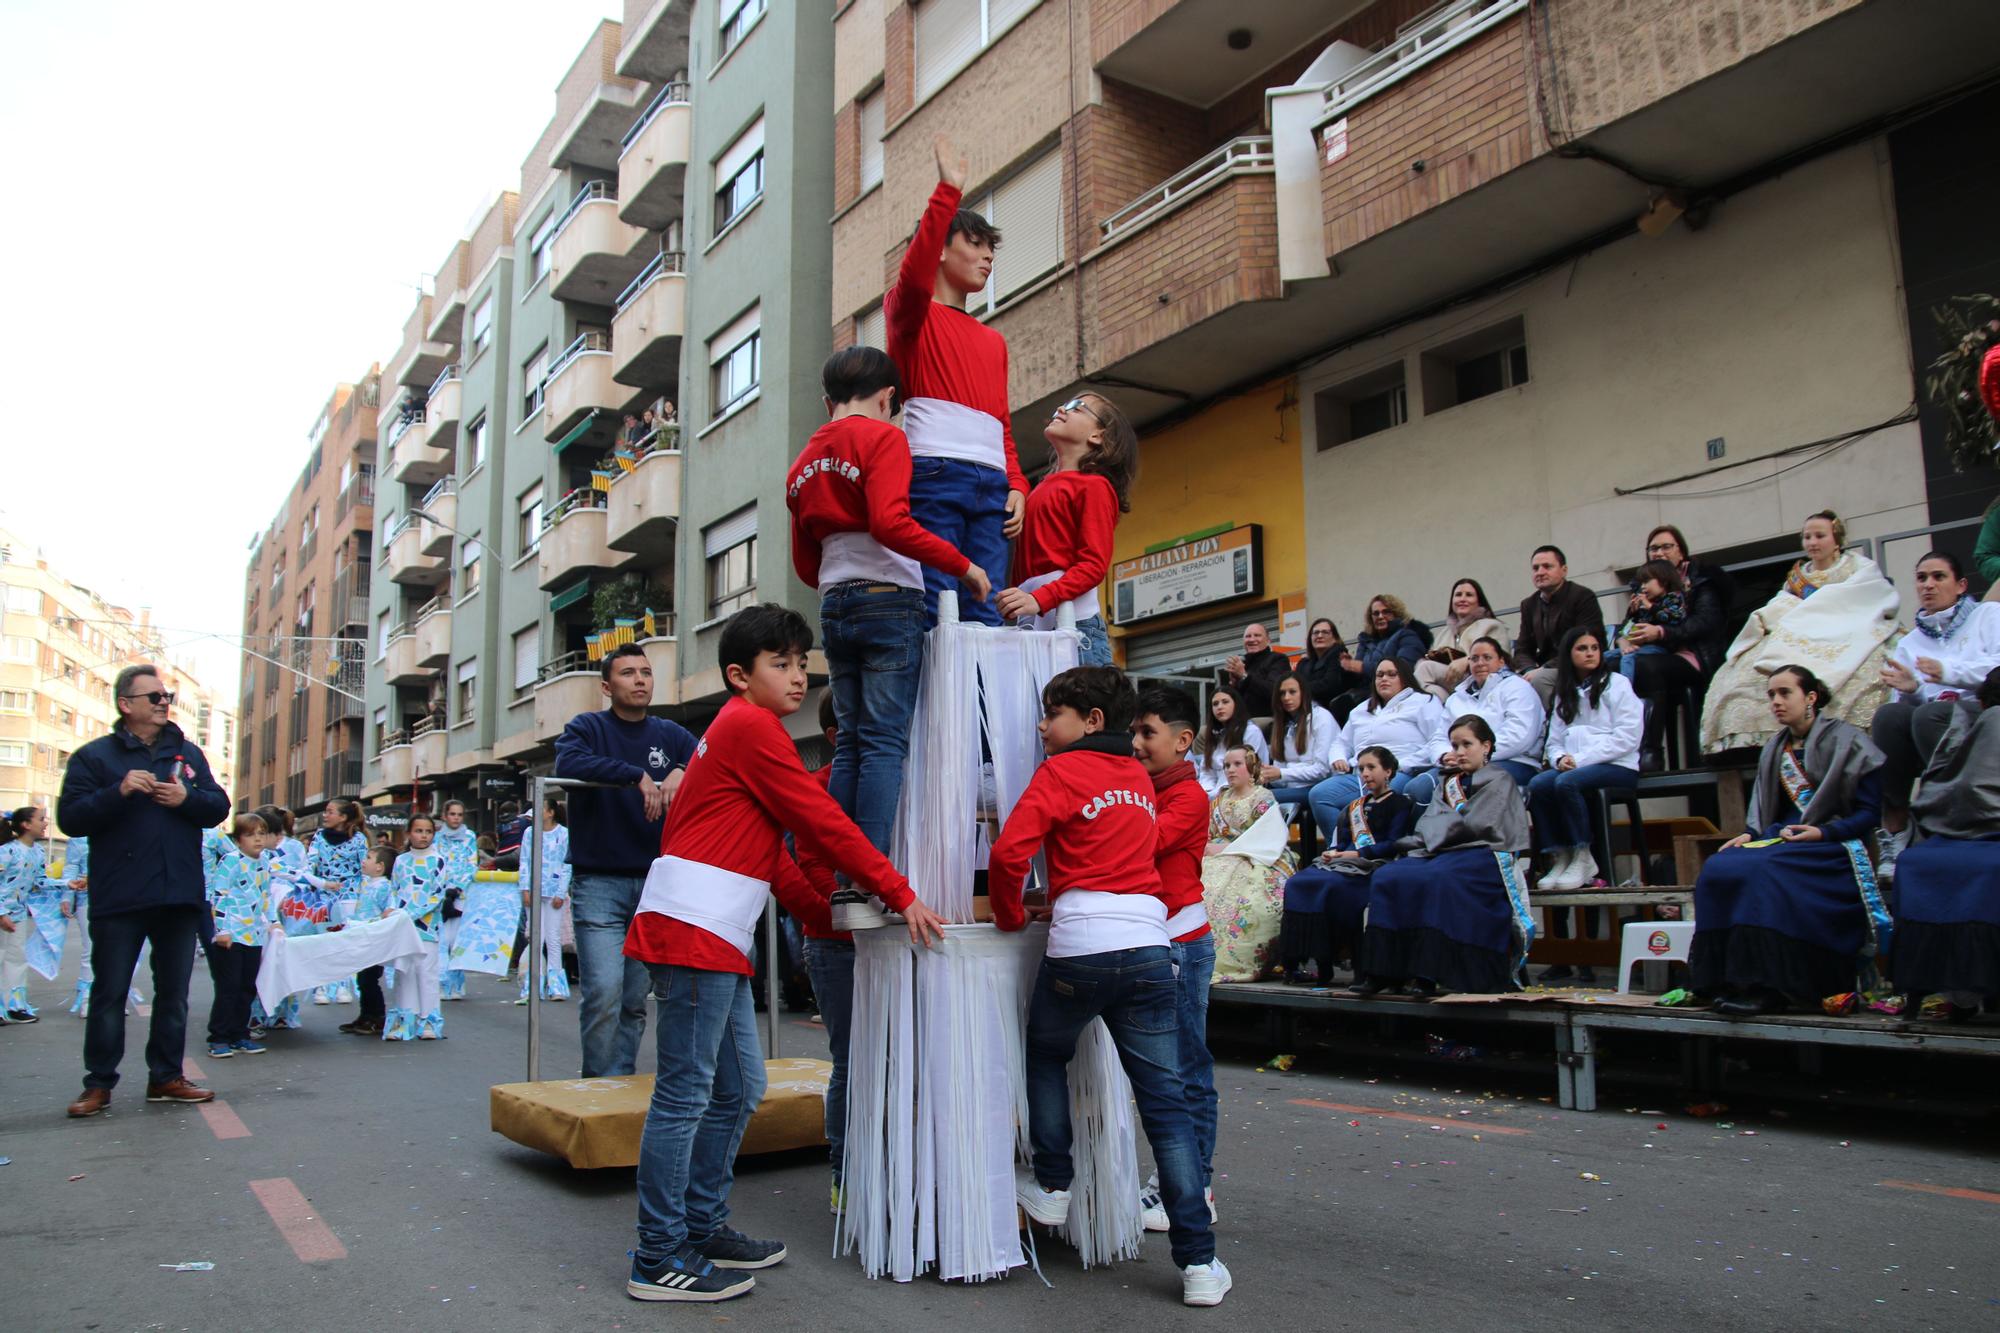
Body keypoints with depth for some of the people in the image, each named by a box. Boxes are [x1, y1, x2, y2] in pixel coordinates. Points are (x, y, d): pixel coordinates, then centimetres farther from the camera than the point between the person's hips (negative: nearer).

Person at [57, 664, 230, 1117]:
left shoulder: (188, 754, 12)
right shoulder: (94, 756, 1)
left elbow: (219, 807, 9)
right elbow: (70, 817, -7)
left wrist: (187, 798, -11)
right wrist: (120, 791, -21)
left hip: (179, 896, 3)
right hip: (119, 898, -3)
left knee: (173, 993, 9)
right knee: (110, 994, 4)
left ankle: (166, 1077, 19)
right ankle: (99, 1083, 14)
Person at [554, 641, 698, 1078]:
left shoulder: (670, 734, 12)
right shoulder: (588, 727, 3)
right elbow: (567, 762, -19)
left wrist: (682, 772, -23)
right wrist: (636, 775, -27)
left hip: (654, 882, 3)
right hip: (598, 882, -3)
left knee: (635, 1000, 7)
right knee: (603, 991, -13)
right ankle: (602, 1084, 1)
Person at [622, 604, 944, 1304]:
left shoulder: (740, 729, 23)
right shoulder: (751, 725, -8)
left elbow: (775, 856, 23)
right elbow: (822, 824, -12)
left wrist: (828, 919, 19)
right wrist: (903, 896, -8)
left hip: (717, 937, 10)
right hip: (694, 927, -10)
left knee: (737, 1089, 15)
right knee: (685, 1094, -4)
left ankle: (703, 1227, 26)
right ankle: (660, 1260, 4)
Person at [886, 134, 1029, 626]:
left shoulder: (994, 341, 27)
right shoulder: (912, 315, 10)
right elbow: (914, 276, -14)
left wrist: (1017, 486, 7)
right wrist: (949, 189, -15)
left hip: (991, 485, 6)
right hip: (933, 474, -6)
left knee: (986, 613, -4)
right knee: (935, 613, -14)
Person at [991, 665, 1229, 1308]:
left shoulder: (1059, 772, 0)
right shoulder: (1140, 778, 18)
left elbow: (1008, 853, -11)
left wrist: (1011, 916, 6)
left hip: (1080, 947, -4)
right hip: (1150, 945, 5)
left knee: (1045, 1055, 25)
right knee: (1165, 1103, 4)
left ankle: (1052, 1186, 28)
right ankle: (1199, 1263, 4)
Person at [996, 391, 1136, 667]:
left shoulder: (1094, 485, 3)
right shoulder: (1043, 486, 23)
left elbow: (1094, 564, -8)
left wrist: (1040, 599, -21)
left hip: (1073, 618, -6)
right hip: (1032, 623, 6)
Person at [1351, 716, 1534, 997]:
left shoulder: (1499, 780, 10)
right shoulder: (1448, 783, 27)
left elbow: (1476, 825, -5)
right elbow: (1428, 825, 13)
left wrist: (1436, 832, 2)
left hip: (1481, 853, -6)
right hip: (1442, 852, 6)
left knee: (1437, 880, -38)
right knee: (1386, 877, -22)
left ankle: (1428, 974, -38)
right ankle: (1384, 971, -28)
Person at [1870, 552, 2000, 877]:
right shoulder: (1908, 644, 25)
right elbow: (1908, 703, 12)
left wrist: (1949, 671, -20)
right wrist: (1909, 689, -10)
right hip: (1925, 720, 3)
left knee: (1928, 714, -35)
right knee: (1889, 714, -31)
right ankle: (1894, 834, -33)